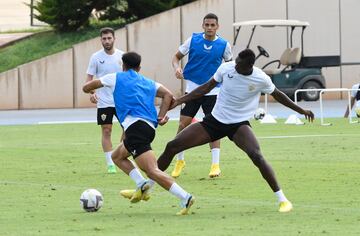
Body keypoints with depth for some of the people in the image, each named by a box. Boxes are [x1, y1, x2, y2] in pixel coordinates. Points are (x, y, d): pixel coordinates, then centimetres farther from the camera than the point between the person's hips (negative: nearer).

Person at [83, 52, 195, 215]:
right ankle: (142, 184, 7)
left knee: (152, 171, -17)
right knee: (117, 156, 27)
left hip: (135, 126, -7)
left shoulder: (116, 78, 16)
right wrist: (161, 117, 5)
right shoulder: (149, 83, 26)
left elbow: (86, 88, 25)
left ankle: (185, 198, -31)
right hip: (150, 127, 7)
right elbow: (168, 95, 9)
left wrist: (90, 91, 47)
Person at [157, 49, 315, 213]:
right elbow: (207, 87, 4)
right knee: (172, 146, -5)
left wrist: (301, 111, 13)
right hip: (215, 120, 3)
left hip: (239, 124, -3)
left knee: (257, 156, -30)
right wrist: (179, 100, 1)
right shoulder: (226, 68, -11)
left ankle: (282, 200, -20)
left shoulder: (261, 79, -14)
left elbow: (277, 94, 7)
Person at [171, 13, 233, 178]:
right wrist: (177, 68, -14)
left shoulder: (223, 45, -3)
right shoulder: (193, 40, -2)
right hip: (192, 88, 1)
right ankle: (180, 161, 16)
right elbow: (177, 56, 6)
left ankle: (215, 164, -5)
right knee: (183, 125, -1)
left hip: (212, 90, -1)